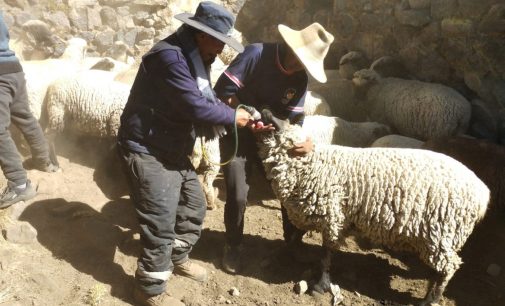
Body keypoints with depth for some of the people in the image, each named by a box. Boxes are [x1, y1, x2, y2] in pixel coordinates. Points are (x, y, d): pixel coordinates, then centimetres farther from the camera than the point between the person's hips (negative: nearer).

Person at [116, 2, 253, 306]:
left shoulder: (194, 57, 10)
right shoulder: (170, 56, -24)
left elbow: (205, 99, 9)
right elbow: (195, 107, -29)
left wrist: (227, 113, -8)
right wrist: (232, 116, -14)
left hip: (174, 151, 10)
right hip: (148, 152, -10)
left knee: (194, 205, 19)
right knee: (161, 223, -4)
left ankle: (178, 257, 42)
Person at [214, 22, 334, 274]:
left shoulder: (300, 80, -6)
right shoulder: (256, 54, -22)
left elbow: (292, 118, -7)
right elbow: (223, 90, -22)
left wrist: (304, 140, -28)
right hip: (237, 134, -5)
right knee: (238, 196, -10)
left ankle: (293, 241, 30)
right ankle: (233, 246, 17)